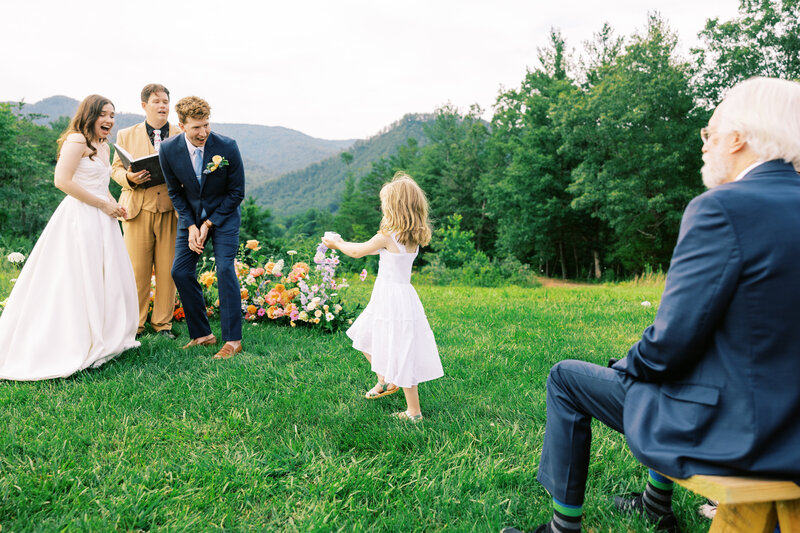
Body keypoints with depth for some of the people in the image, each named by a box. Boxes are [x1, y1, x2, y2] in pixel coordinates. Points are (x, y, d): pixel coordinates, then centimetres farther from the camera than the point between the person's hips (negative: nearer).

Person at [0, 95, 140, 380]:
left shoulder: (104, 147, 18)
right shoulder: (76, 140, -10)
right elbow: (63, 180, -19)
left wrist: (113, 204, 9)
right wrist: (103, 205, -15)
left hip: (101, 221, 9)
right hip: (80, 219, -9)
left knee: (109, 279, 11)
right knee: (79, 280, -5)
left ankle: (103, 340, 25)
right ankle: (73, 348, 6)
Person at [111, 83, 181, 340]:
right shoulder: (126, 135, 14)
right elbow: (116, 168, 13)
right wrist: (129, 177, -9)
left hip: (171, 210, 0)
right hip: (138, 209, 0)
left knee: (167, 270, 2)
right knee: (137, 270, 2)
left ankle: (163, 322, 16)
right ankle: (134, 323, 16)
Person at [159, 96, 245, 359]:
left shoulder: (227, 147, -20)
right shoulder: (169, 149, -12)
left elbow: (237, 193, -11)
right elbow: (175, 192, 1)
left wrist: (209, 224, -13)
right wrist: (191, 226, -10)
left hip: (223, 215, -4)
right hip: (190, 216, 4)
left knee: (225, 270, -14)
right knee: (180, 271, -2)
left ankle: (233, 339, -6)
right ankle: (202, 334, 10)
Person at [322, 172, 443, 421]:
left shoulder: (387, 236, -21)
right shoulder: (414, 237, 3)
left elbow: (358, 252, -5)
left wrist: (337, 244, 13)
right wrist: (344, 243, 25)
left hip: (393, 299, -9)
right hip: (401, 295, 9)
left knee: (401, 356, 1)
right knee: (365, 337, 26)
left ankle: (414, 411, 12)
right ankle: (385, 382, 42)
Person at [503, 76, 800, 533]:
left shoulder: (722, 208, -21)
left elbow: (672, 344, -22)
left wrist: (630, 366, 0)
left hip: (726, 432, -8)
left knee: (566, 378, 9)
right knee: (654, 375, 34)